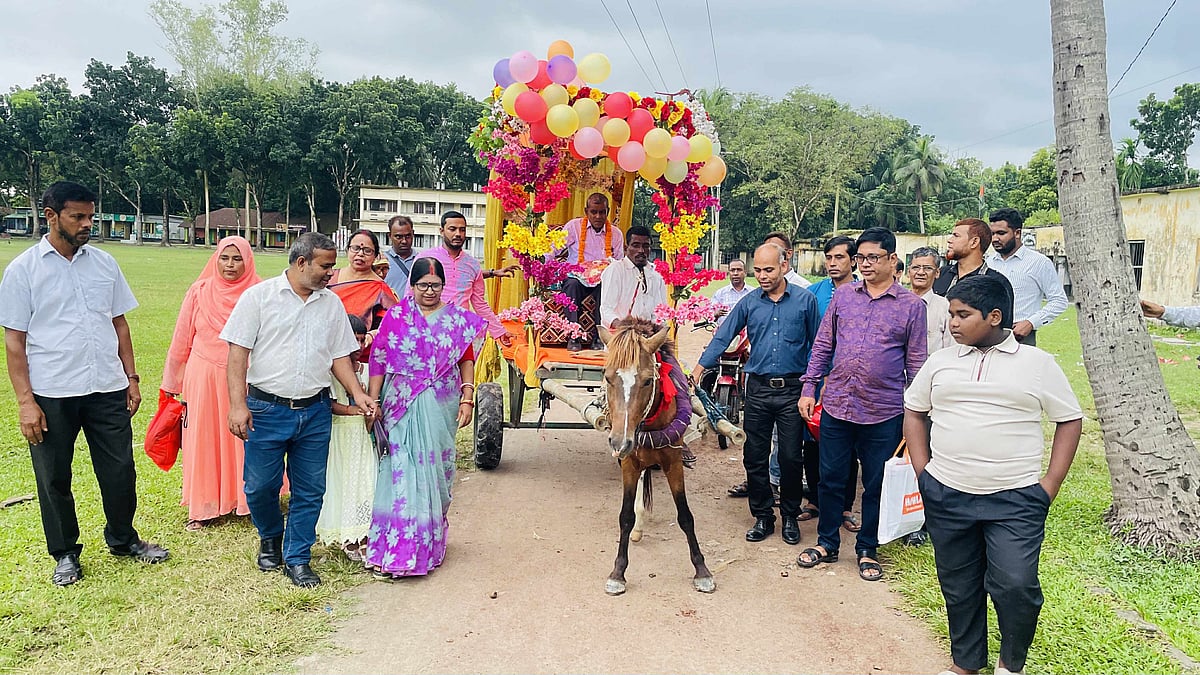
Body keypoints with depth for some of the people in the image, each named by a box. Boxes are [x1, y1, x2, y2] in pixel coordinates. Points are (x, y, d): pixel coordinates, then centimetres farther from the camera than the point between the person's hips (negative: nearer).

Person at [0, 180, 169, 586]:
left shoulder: (104, 263, 6)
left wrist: (131, 378, 8)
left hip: (107, 389, 3)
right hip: (51, 395, -3)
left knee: (119, 469, 10)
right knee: (54, 478, 10)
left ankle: (123, 540, 31)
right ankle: (65, 553, 28)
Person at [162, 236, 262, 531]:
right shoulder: (200, 292, 2)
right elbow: (182, 340, 8)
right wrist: (172, 382, 13)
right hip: (204, 379, 1)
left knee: (245, 440, 4)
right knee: (204, 441, 6)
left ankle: (249, 501, 19)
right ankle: (204, 508, 16)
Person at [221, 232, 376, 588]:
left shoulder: (332, 303, 9)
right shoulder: (259, 296, -2)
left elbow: (340, 355, 13)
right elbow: (238, 353, -5)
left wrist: (358, 394, -1)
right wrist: (238, 404, -14)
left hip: (315, 412, 3)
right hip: (267, 409, -3)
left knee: (310, 490, 6)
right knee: (260, 486, 5)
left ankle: (297, 558, 21)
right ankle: (270, 538, 35)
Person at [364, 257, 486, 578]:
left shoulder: (457, 319, 7)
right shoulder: (395, 316, 2)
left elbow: (466, 360, 8)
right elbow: (378, 360, 1)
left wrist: (467, 399, 0)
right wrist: (372, 401, -4)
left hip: (441, 408, 2)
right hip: (402, 407, -1)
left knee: (435, 472, 8)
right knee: (403, 471, -5)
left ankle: (430, 540, 23)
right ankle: (397, 550, 2)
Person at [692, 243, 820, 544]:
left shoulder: (805, 300, -2)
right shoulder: (749, 303, 3)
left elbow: (816, 344, 4)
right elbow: (723, 336, 3)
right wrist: (700, 368, -8)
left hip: (791, 389, -2)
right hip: (757, 388, 2)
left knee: (791, 457, 4)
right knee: (755, 457, 6)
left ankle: (790, 516, 22)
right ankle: (763, 516, 21)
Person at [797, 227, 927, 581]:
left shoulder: (911, 305, -1)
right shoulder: (843, 295, 6)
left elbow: (916, 362, 2)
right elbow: (823, 344, 10)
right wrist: (809, 388, 5)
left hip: (884, 412, -2)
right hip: (836, 405, 2)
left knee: (876, 485, 10)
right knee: (830, 478, 11)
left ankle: (867, 550, 26)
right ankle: (827, 543, 27)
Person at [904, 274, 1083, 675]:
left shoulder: (1038, 364, 0)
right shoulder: (941, 362, 7)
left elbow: (1070, 420, 5)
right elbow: (914, 412, 16)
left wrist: (1050, 484, -3)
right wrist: (922, 472, 5)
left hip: (1016, 499, -3)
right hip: (946, 494, 3)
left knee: (1015, 586, -10)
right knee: (958, 588, 11)